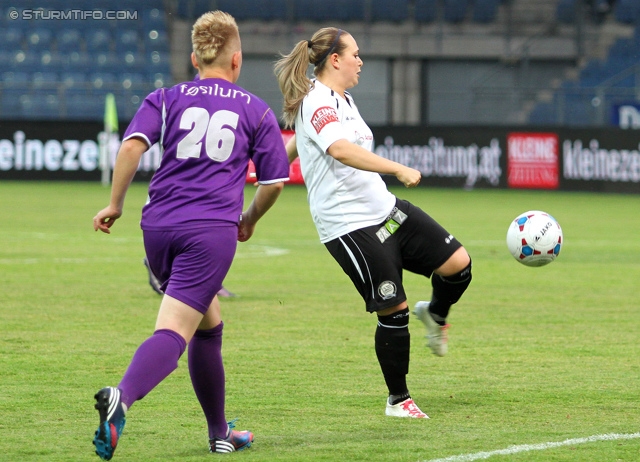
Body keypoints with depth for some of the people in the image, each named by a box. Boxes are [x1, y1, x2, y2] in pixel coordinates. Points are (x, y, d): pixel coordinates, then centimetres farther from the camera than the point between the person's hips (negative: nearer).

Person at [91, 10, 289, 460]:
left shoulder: (166, 99, 13)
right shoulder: (256, 111, 12)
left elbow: (132, 145, -5)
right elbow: (274, 182, 14)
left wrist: (115, 204, 2)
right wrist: (250, 220, 32)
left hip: (159, 226, 4)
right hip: (212, 229, -4)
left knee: (209, 323, 22)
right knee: (174, 331, -15)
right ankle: (122, 397, -43)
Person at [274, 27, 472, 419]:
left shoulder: (341, 100, 15)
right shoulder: (317, 103, -16)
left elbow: (292, 145, 29)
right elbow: (342, 150, -36)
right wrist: (400, 170, -43)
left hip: (385, 209, 9)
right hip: (350, 225, -9)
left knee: (458, 263, -2)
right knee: (394, 311, -6)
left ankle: (436, 314, 29)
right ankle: (398, 401, 11)